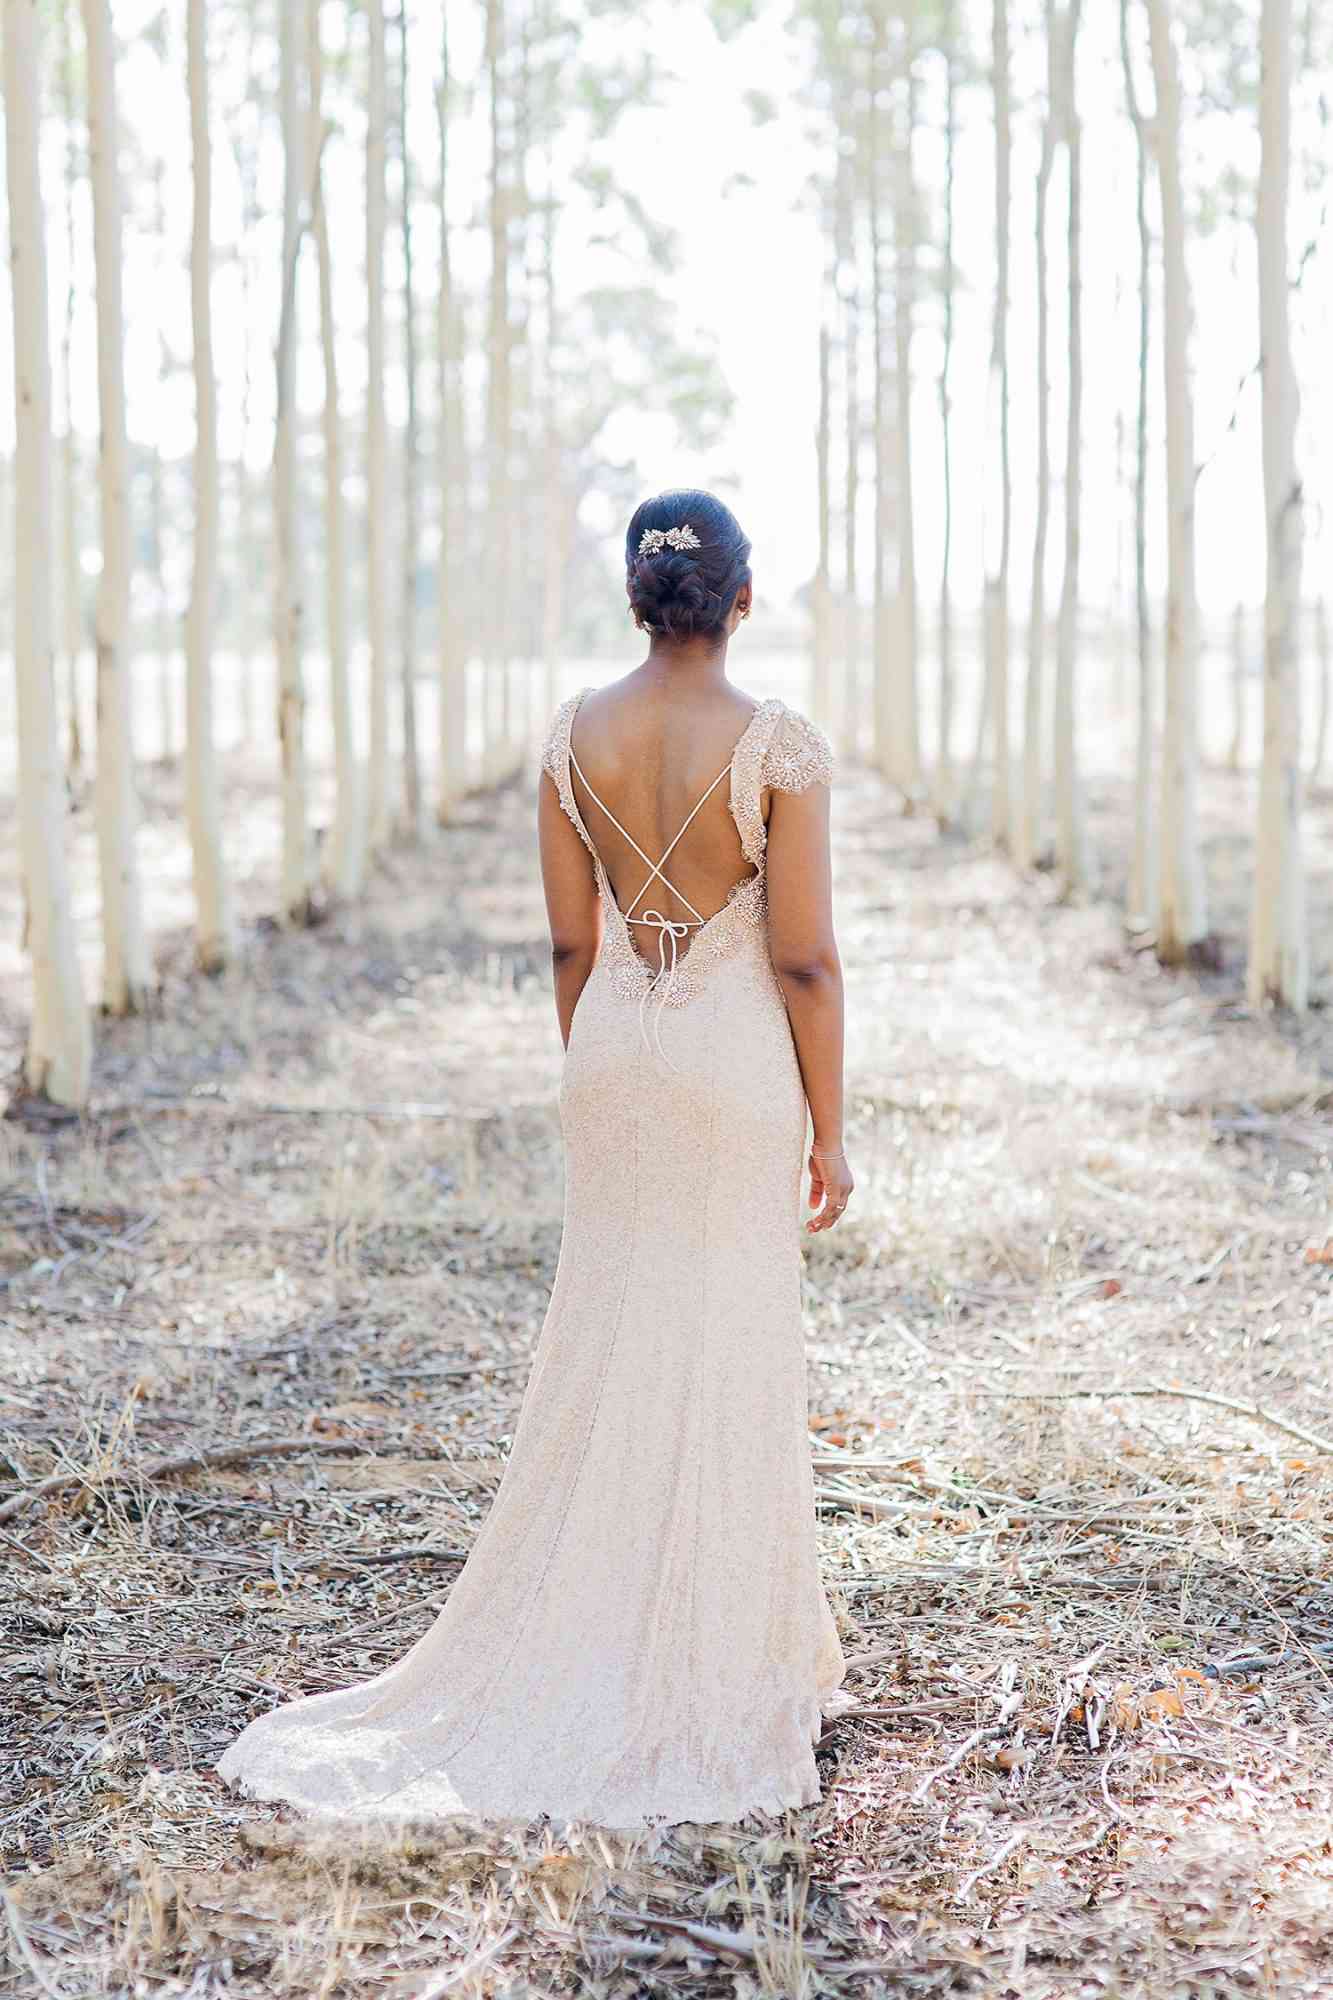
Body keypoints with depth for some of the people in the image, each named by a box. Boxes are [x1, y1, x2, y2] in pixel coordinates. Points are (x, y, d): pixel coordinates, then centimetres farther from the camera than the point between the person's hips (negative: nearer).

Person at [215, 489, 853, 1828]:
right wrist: (829, 1134, -3)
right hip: (739, 1061, -4)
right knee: (731, 1356, 5)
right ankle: (716, 1664, 14)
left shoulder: (573, 736, 0)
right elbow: (805, 959, -12)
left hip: (614, 1044, 4)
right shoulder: (780, 746, -13)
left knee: (605, 1345, 14)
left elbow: (569, 941, 5)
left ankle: (587, 1650, 20)